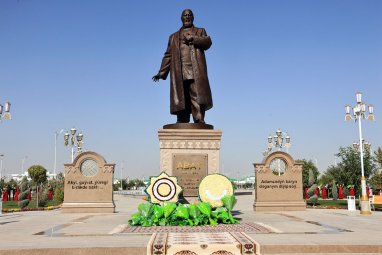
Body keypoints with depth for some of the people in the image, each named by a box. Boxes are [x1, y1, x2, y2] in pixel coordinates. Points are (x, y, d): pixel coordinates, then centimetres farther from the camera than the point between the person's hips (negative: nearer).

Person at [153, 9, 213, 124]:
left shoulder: (200, 31, 24)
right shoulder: (174, 37, 28)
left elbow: (208, 42, 2)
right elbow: (168, 56, 18)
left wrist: (192, 38, -10)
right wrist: (161, 72, 7)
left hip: (196, 73, -2)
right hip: (179, 75, 2)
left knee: (197, 99, -14)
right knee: (181, 101, -3)